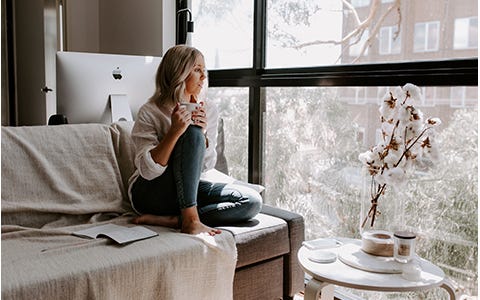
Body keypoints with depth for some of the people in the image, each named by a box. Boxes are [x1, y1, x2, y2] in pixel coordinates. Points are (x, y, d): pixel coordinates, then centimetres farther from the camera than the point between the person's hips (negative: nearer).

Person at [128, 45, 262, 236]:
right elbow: (148, 170, -21)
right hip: (150, 194, -5)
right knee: (192, 132, -29)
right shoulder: (150, 112, -12)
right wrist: (175, 131, -31)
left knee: (252, 201, -17)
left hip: (188, 190, 6)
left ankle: (170, 220, -21)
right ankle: (190, 220, -30)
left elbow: (206, 166, 0)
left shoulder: (208, 111, 3)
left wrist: (203, 134, -19)